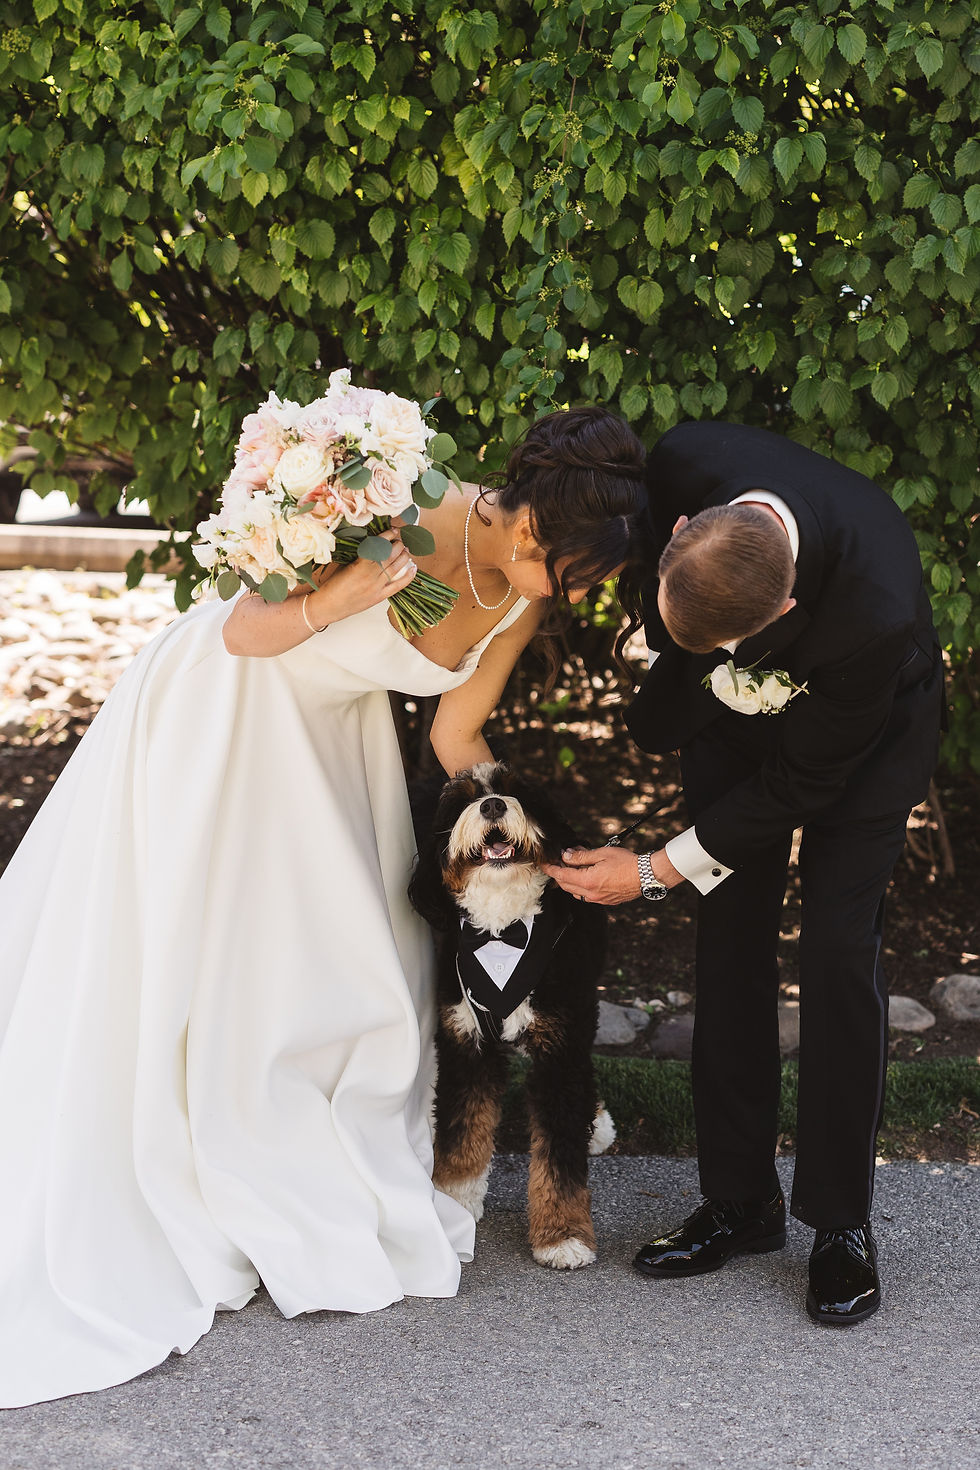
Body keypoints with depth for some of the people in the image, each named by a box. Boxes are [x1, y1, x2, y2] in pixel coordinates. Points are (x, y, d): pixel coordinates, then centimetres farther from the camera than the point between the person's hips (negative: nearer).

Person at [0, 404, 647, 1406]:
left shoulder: (525, 593, -11)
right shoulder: (403, 525, -32)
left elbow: (455, 735, 3)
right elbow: (244, 635, -23)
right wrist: (332, 605, -40)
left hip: (329, 731, 7)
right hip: (222, 711, -7)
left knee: (351, 963, 4)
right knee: (179, 967, -3)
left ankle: (329, 1223, 15)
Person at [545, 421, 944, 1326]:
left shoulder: (878, 606, -43)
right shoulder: (681, 465, -33)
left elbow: (802, 781, -28)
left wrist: (659, 871, -23)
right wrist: (656, 719, 4)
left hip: (863, 733, -4)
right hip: (734, 713, 4)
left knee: (839, 953, -12)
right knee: (730, 944, 0)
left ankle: (842, 1224, 0)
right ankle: (739, 1199, 9)